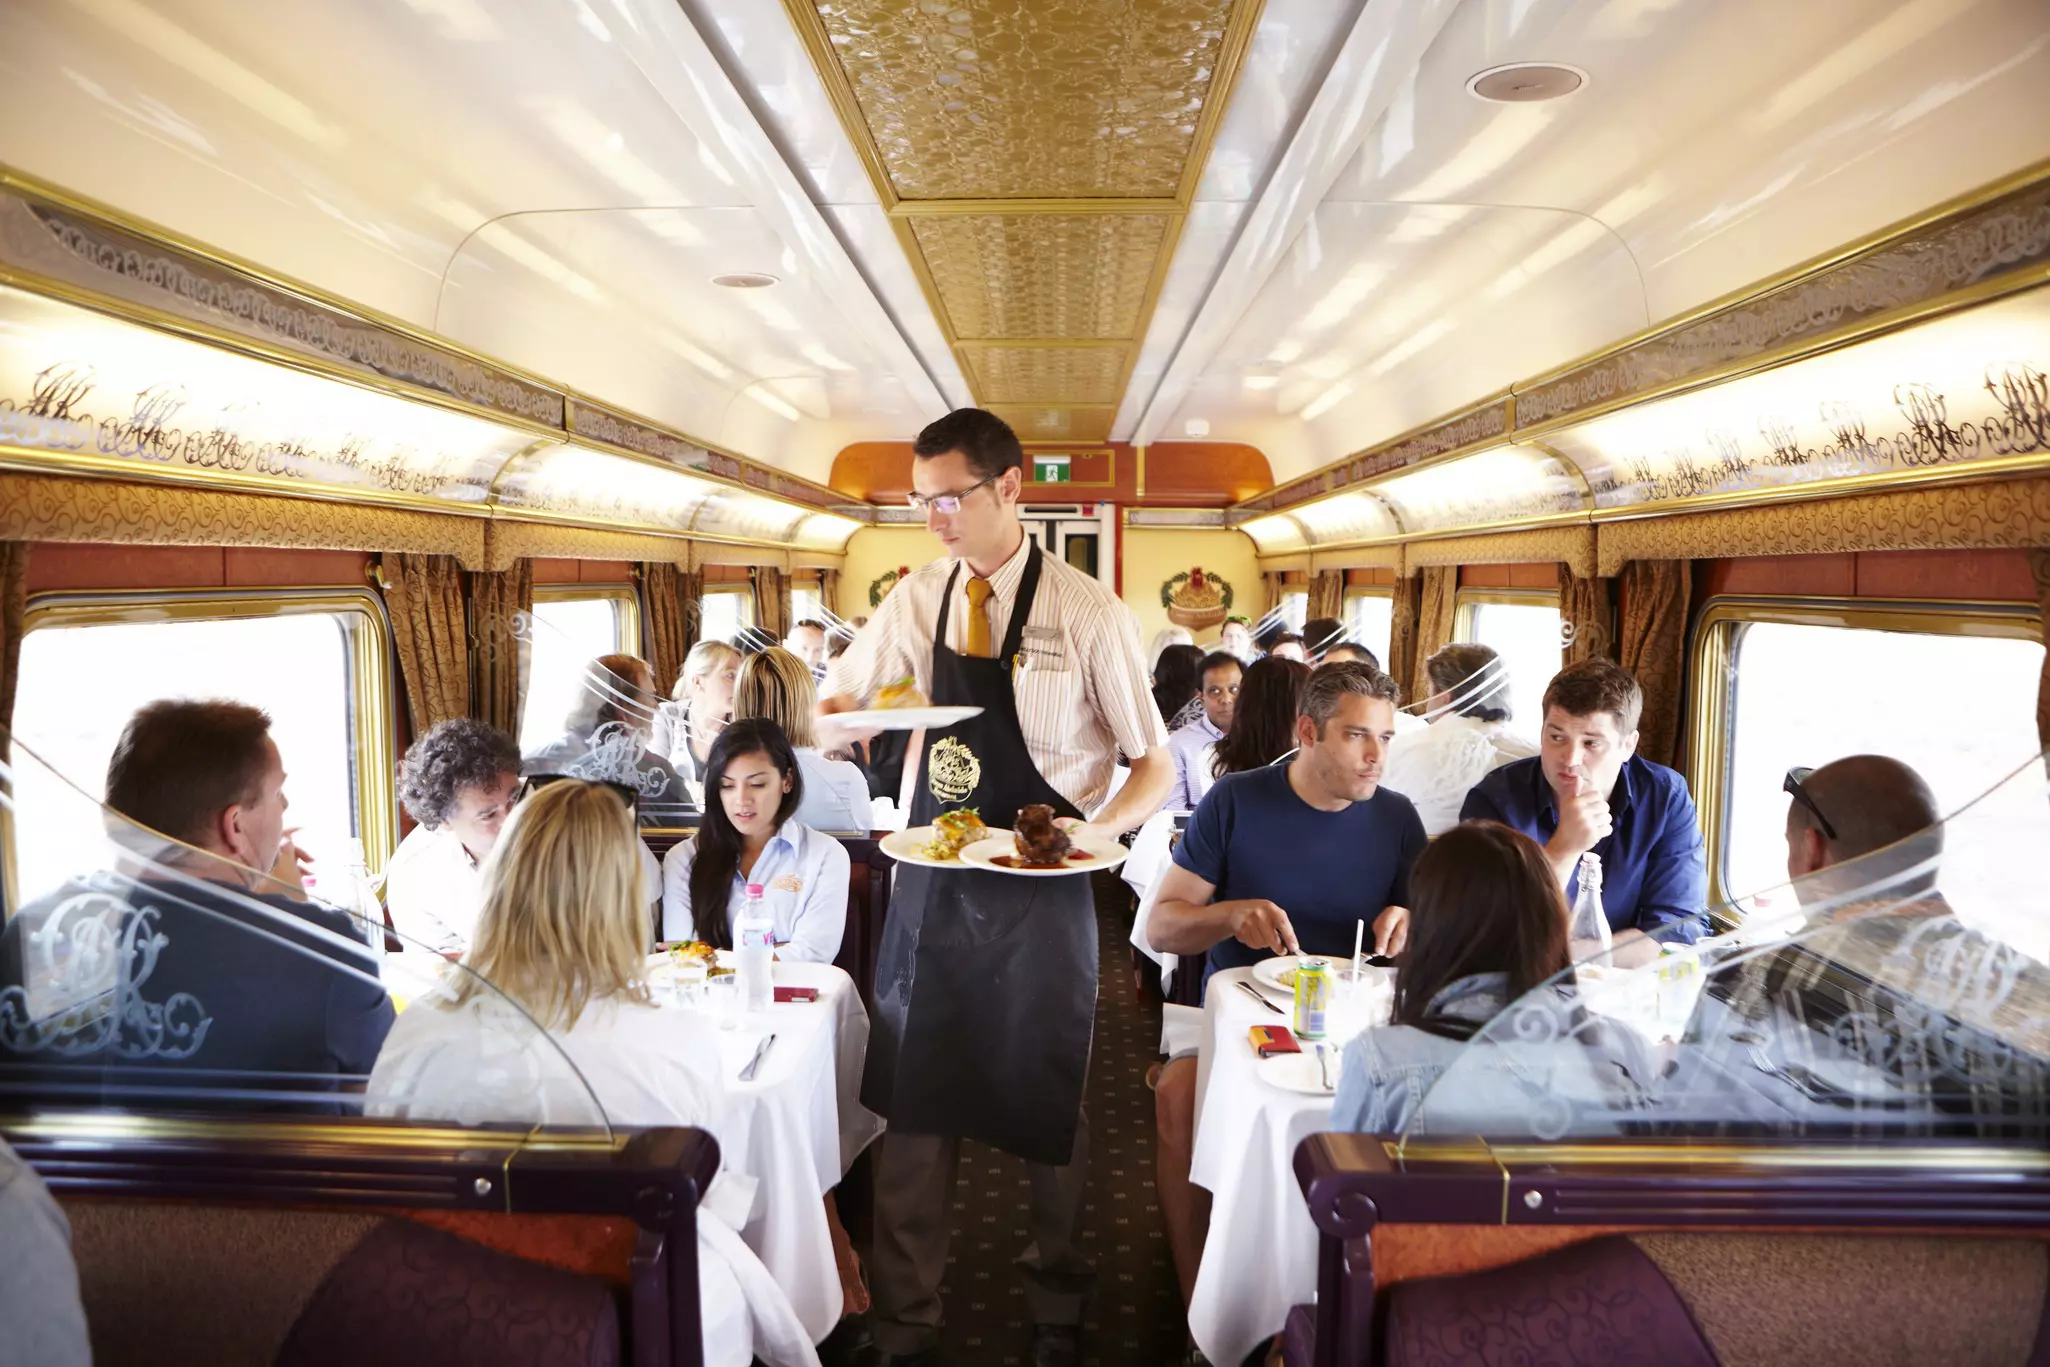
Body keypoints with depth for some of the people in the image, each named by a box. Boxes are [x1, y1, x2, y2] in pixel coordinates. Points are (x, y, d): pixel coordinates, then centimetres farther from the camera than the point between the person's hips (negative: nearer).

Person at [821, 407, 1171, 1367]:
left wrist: (1093, 833, -22)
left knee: (1045, 1103, 12)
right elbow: (832, 712, 11)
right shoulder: (915, 601, 3)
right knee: (912, 1103, 9)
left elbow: (1156, 766, -4)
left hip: (1038, 894, -3)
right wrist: (853, 719, -13)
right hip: (930, 884, 3)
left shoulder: (1088, 615, -9)